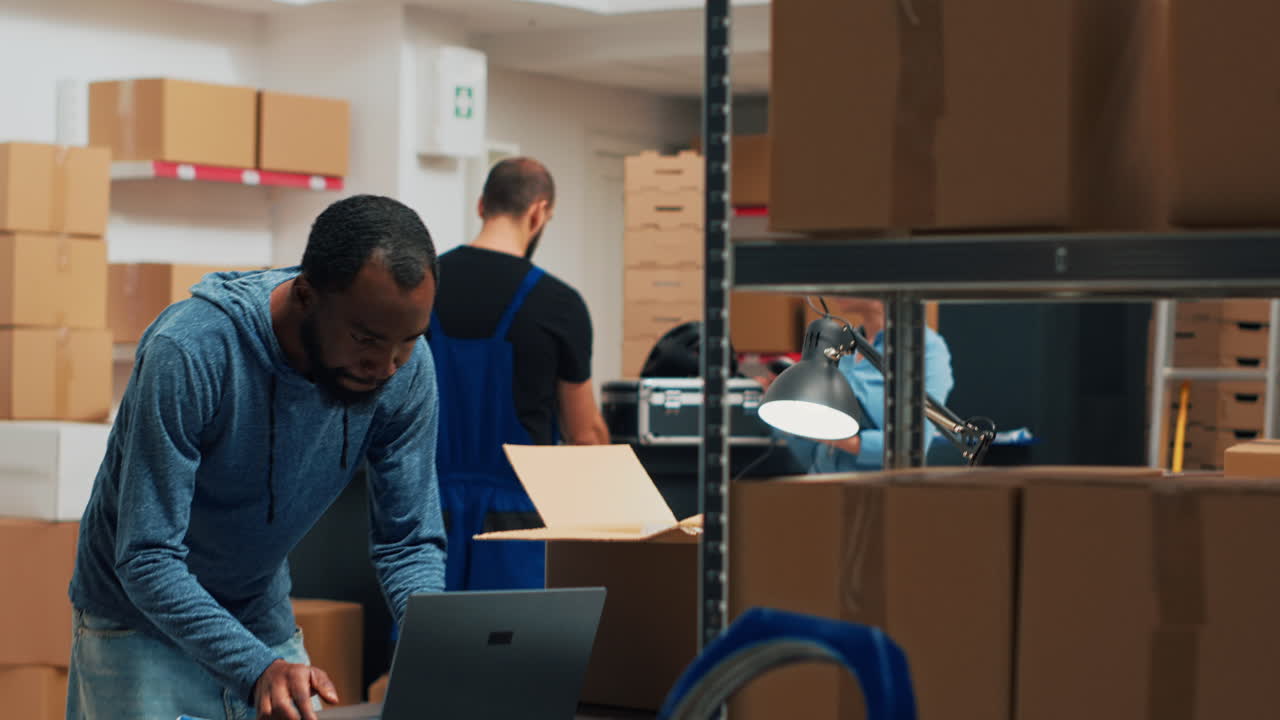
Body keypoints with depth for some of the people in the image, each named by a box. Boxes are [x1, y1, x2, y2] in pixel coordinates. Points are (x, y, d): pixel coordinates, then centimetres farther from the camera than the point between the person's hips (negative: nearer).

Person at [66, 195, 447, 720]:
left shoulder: (407, 369, -16)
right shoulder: (188, 354, -31)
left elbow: (409, 542, -9)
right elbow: (148, 559, -30)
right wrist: (256, 670, -42)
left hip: (264, 622, 4)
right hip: (142, 628, -4)